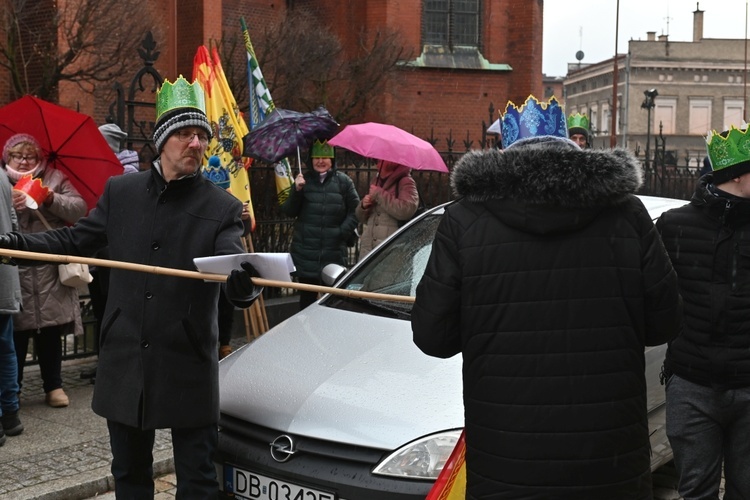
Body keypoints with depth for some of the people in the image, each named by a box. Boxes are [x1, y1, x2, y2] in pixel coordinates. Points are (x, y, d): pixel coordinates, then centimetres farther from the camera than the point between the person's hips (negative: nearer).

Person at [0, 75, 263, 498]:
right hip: (125, 362, 3)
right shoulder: (120, 191, 6)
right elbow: (76, 240, 15)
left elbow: (238, 272, -14)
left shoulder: (223, 208, -4)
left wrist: (246, 283, -39)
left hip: (190, 367, -3)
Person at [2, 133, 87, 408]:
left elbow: (79, 209, 0)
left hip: (49, 270, 1)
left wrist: (52, 199, -14)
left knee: (51, 331, 6)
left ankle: (53, 385, 16)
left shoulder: (55, 179, 9)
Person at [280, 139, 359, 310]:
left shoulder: (343, 181, 4)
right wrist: (297, 191, -12)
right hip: (305, 253, 1)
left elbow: (355, 211, 4)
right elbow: (289, 212, 3)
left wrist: (342, 231, -8)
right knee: (307, 296, 8)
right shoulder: (304, 180, 8)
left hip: (334, 253, -1)